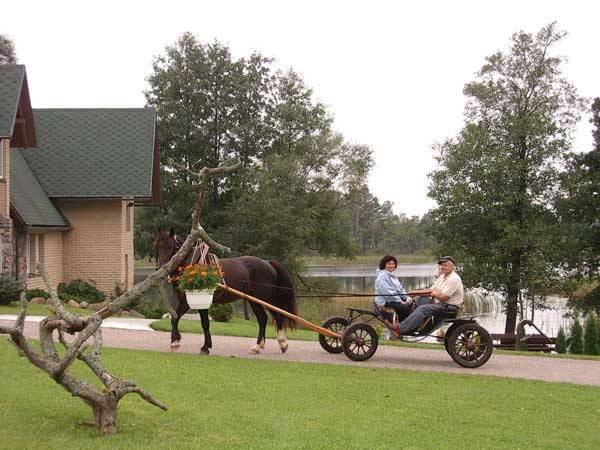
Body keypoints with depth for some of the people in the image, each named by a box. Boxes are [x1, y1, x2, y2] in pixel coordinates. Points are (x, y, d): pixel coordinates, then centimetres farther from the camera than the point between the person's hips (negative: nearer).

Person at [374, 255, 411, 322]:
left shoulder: (392, 276, 20)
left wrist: (407, 298, 5)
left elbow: (400, 289, 21)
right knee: (405, 308, -27)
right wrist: (400, 301, -20)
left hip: (395, 301, 10)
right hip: (385, 303, -10)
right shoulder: (382, 276, -11)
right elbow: (388, 292, -19)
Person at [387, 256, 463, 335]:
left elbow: (443, 297, -22)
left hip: (450, 306, -10)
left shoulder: (454, 279, -17)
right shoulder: (442, 277, 16)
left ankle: (400, 328, -30)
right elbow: (431, 290, 13)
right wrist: (415, 292, 0)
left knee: (423, 309, -23)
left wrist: (434, 293, -1)